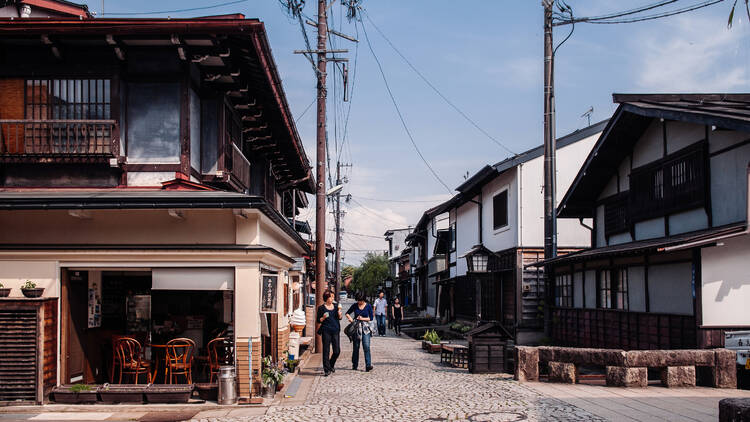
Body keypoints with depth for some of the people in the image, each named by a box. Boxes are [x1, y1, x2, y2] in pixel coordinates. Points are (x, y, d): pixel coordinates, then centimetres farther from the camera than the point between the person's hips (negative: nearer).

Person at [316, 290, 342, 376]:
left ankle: (331, 365, 29)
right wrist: (323, 318, -17)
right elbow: (318, 320, 3)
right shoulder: (321, 308, 0)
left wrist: (339, 314, -6)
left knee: (337, 350, 2)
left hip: (335, 330, 3)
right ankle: (327, 370, 6)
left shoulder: (336, 306, 11)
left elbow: (340, 318, 15)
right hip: (326, 331, -3)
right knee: (326, 351, -2)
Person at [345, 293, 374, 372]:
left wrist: (363, 318, -10)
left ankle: (368, 365, -17)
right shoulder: (354, 306, 4)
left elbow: (371, 318, 3)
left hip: (365, 328, -2)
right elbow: (347, 313, 15)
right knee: (356, 347, 7)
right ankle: (355, 365, 19)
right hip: (356, 327, 2)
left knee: (366, 347, -13)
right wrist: (350, 318, -5)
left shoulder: (368, 306, 0)